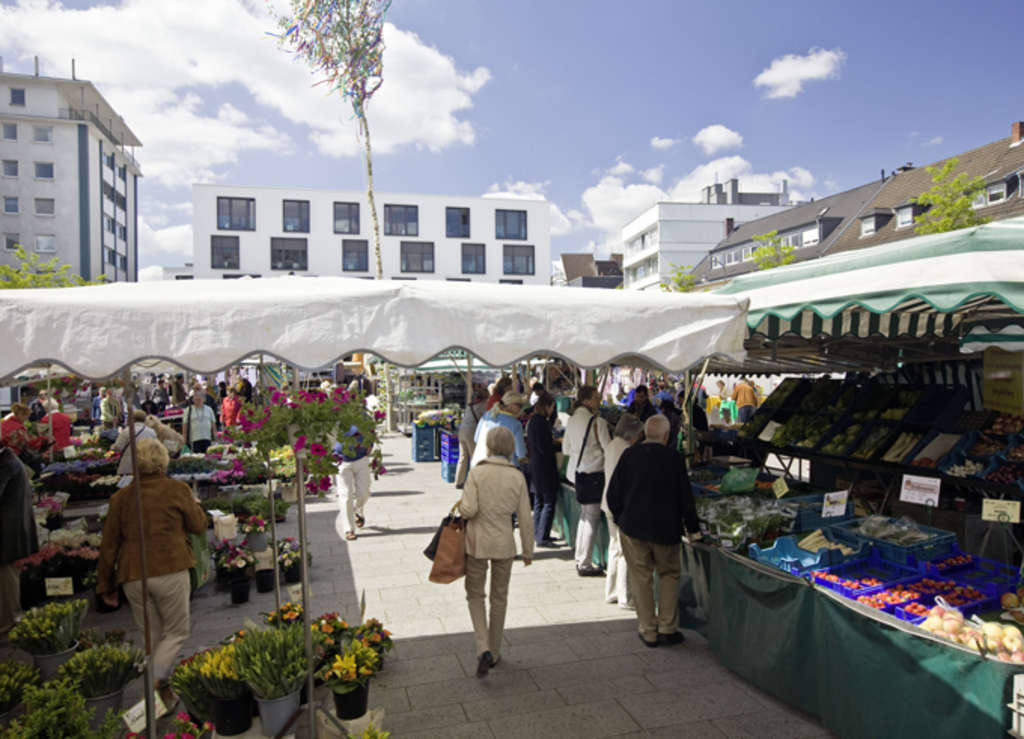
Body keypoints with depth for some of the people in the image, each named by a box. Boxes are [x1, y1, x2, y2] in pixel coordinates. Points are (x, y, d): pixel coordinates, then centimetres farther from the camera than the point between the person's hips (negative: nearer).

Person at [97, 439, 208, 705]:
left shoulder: (121, 497, 7)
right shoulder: (177, 490, -2)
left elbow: (108, 545, 10)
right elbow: (199, 526, 6)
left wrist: (105, 586, 18)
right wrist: (195, 505, 27)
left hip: (132, 576, 4)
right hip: (170, 571, -4)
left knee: (152, 637, 17)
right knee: (176, 632, 10)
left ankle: (160, 690, 24)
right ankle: (156, 681, -8)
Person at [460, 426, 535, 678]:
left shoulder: (477, 472, -12)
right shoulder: (517, 476, -5)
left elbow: (469, 509, -19)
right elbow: (525, 518, -2)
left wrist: (460, 506, 4)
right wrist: (528, 550, 7)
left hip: (477, 542, -2)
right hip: (504, 543, 2)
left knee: (475, 595, 15)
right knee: (499, 598, 18)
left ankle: (483, 648, -1)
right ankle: (494, 652, 28)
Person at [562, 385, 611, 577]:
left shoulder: (572, 420, 7)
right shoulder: (597, 422, -15)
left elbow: (566, 449, 15)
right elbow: (609, 448, -12)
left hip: (576, 471, 8)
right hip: (593, 473, -8)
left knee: (584, 516, 18)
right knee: (592, 519, 0)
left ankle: (580, 559, 26)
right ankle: (585, 564, 6)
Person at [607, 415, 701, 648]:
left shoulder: (629, 455, -6)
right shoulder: (674, 458, -10)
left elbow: (613, 493, -2)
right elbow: (685, 497, -4)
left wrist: (620, 518, 13)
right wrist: (693, 529, 8)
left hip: (633, 526, 1)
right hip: (666, 529, -1)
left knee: (641, 579, 11)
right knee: (669, 575, 17)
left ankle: (648, 631, 17)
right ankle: (667, 628, 18)